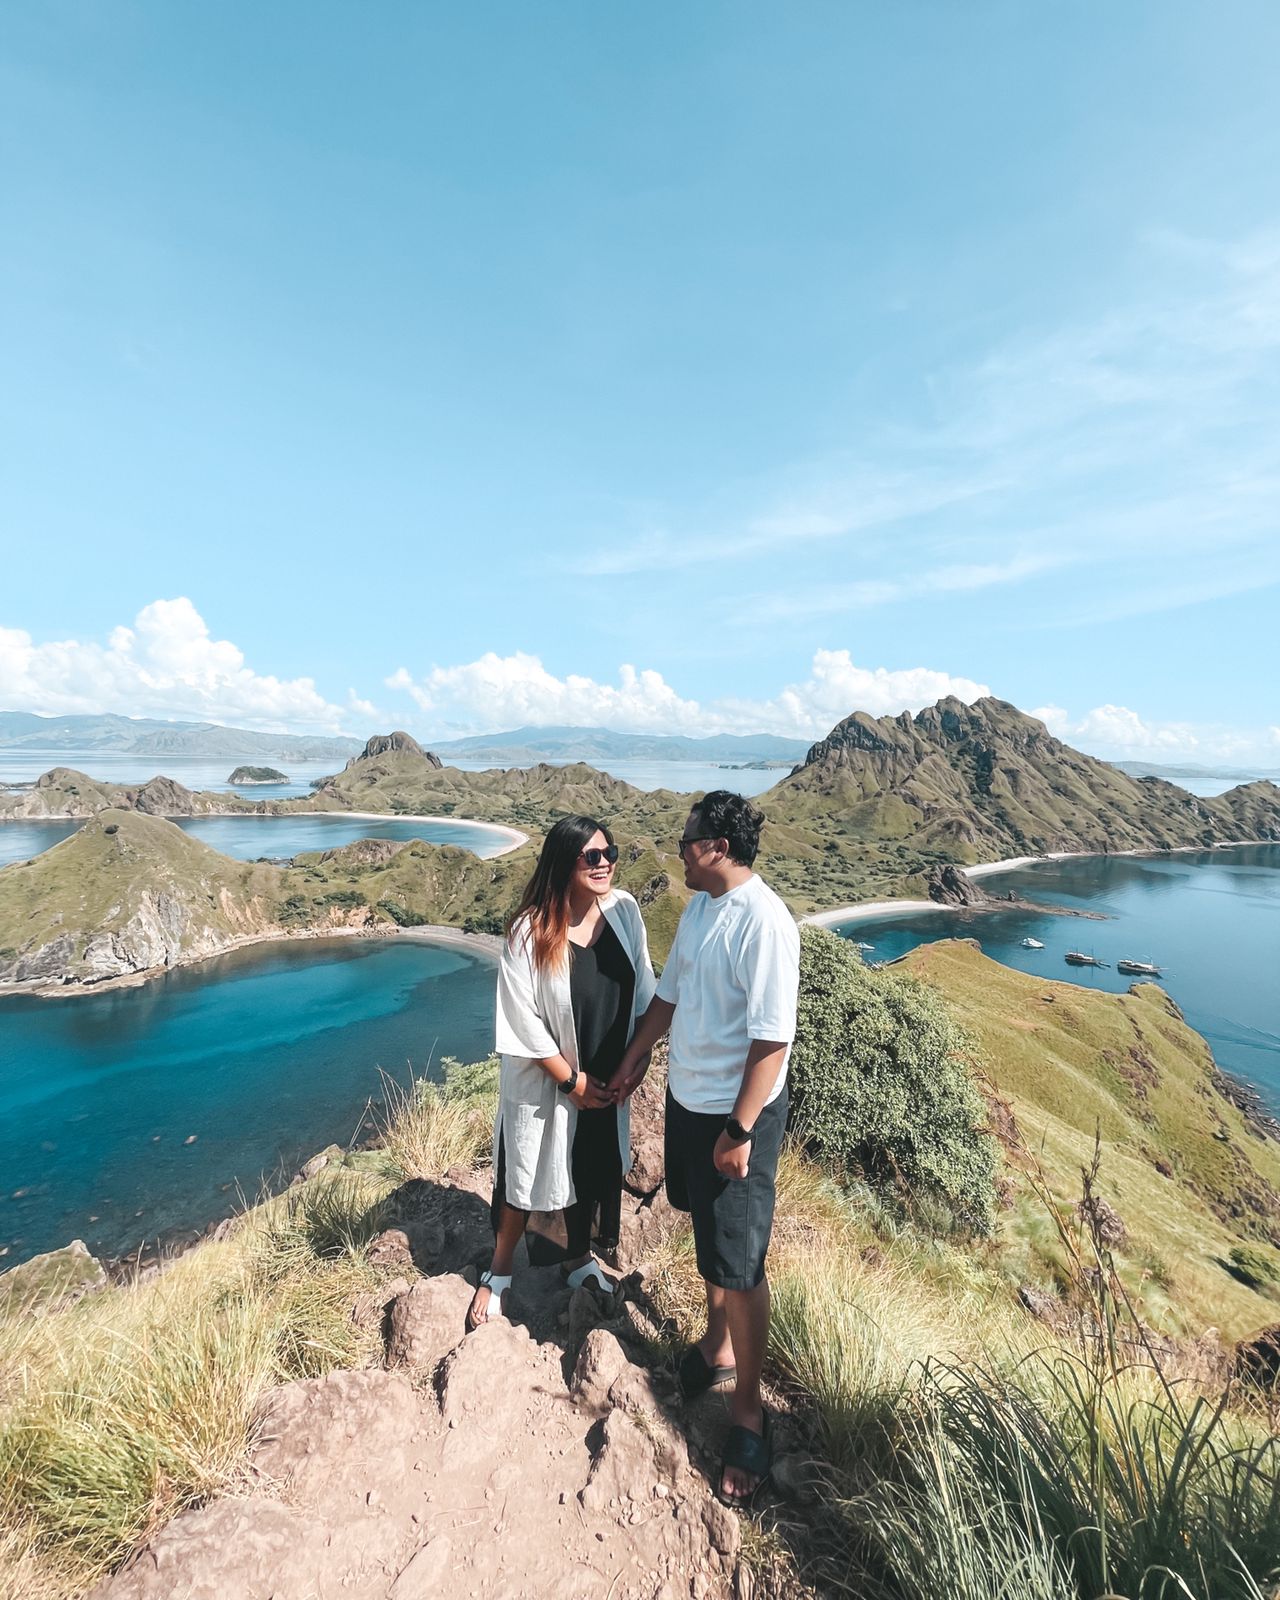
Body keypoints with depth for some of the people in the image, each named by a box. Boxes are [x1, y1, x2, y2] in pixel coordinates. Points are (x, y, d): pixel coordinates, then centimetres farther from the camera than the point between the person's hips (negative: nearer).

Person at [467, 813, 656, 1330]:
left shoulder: (624, 910, -13)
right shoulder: (530, 931, -25)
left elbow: (643, 994, -2)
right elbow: (524, 1021, -18)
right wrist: (571, 1081, -13)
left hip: (606, 1079, 4)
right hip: (543, 1084, -4)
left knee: (591, 1169, 24)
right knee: (527, 1176, 17)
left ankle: (579, 1259, 51)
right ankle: (499, 1272, 45)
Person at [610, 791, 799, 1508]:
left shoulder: (764, 922, -25)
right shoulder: (698, 907, 2)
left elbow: (772, 1038, -25)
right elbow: (670, 992, 13)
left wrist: (741, 1130, -21)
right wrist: (636, 1057, 18)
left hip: (738, 1113, -8)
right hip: (687, 1098, 8)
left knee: (741, 1264, 8)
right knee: (711, 1241, 26)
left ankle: (749, 1412, 29)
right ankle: (715, 1349, 49)